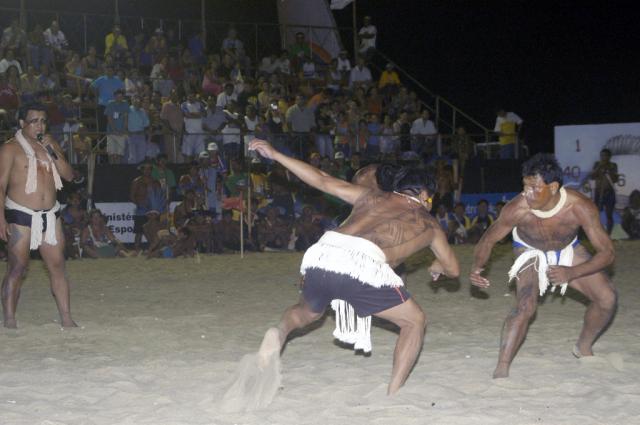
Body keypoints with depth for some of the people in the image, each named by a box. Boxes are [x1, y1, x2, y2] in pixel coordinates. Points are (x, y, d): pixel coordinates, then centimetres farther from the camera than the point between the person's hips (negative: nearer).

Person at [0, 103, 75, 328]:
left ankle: (66, 318, 6)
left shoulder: (50, 144, 13)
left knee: (57, 266, 3)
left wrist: (53, 152, -7)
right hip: (21, 216, -5)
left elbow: (69, 175, 7)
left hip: (50, 215, 5)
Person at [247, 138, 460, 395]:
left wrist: (275, 155, 35)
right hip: (362, 264, -4)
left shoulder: (373, 197, 31)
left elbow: (322, 181, 29)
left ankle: (280, 332, 3)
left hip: (321, 254, 4)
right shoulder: (428, 225, 26)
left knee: (308, 312, 35)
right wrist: (438, 267, 60)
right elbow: (453, 270, 36)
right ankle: (393, 396, 6)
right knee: (414, 322, 16)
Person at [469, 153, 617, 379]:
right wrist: (477, 268, -38)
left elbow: (607, 252, -30)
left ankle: (584, 347, 22)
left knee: (607, 297, -5)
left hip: (567, 250, 2)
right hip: (530, 251, -2)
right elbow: (489, 239, -19)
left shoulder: (580, 207, -38)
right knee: (525, 306, -25)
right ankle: (501, 369, -19)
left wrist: (572, 272, -44)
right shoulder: (517, 208, -37)